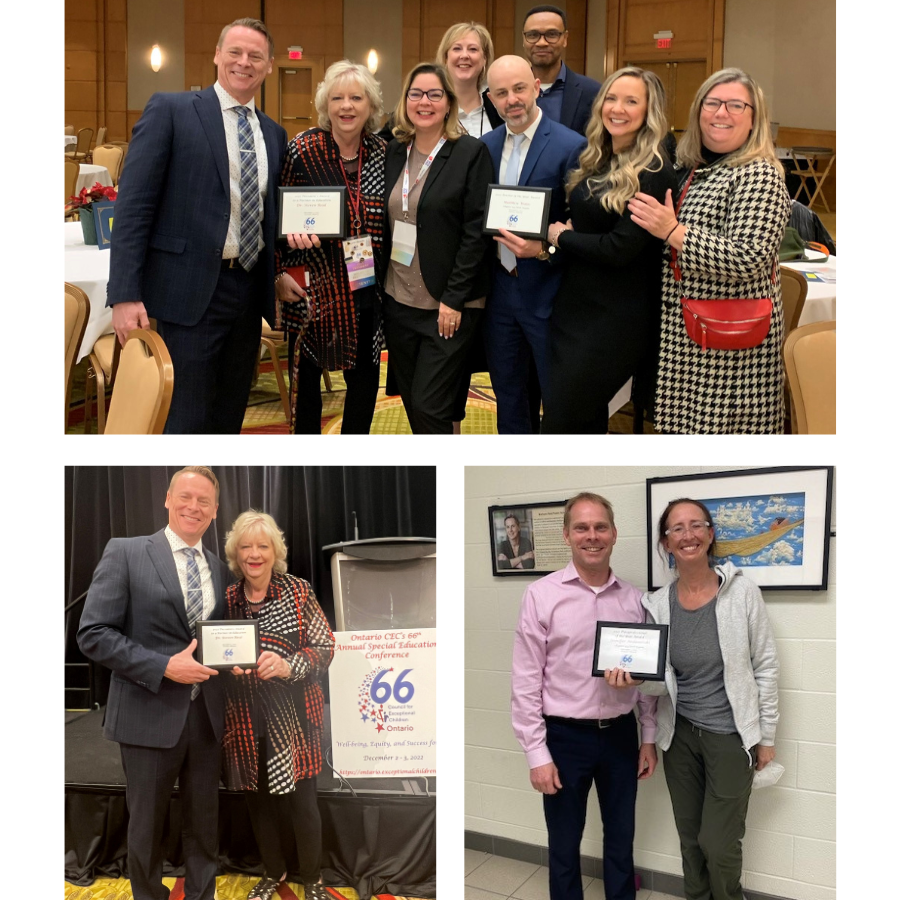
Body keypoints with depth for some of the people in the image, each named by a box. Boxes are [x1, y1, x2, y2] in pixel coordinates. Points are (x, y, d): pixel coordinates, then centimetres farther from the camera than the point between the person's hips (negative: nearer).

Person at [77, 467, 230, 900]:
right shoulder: (125, 553, -6)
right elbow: (93, 633, -12)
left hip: (206, 715, 4)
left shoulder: (219, 568, 9)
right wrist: (164, 666, -19)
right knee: (147, 824, 10)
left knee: (204, 823, 14)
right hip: (150, 714, -4)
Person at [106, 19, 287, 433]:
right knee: (188, 422, -3)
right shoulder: (170, 110, -3)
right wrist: (125, 294, -16)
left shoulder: (274, 134, 13)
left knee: (229, 418, 13)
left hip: (249, 289, 6)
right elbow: (134, 204, -8)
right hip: (191, 290, -5)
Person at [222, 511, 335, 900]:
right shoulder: (226, 599, 4)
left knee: (301, 799, 1)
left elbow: (325, 646, -6)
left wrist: (289, 666, -22)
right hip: (245, 719, 3)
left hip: (292, 717, -3)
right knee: (257, 798, 12)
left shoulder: (298, 592, -4)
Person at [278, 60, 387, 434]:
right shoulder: (302, 149, -7)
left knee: (365, 375, 10)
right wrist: (279, 273, -8)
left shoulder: (383, 152, 3)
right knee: (307, 373, 8)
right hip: (314, 287, -3)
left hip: (366, 288, 3)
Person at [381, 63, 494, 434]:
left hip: (448, 305, -6)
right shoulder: (394, 152, 8)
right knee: (411, 400, 12)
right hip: (398, 300, 6)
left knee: (428, 406, -6)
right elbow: (384, 223, 12)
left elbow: (476, 232, -12)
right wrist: (380, 285, 5)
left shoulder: (471, 153, -8)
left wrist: (453, 299, -15)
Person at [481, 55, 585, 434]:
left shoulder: (571, 146, -13)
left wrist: (543, 249, -27)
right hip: (500, 287, 6)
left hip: (546, 293, -6)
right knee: (507, 395, 18)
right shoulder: (486, 145, 6)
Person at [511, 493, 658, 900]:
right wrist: (537, 753, -12)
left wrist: (649, 736, 8)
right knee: (565, 844, 11)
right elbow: (526, 681, -10)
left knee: (621, 839, 17)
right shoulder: (541, 595, -11)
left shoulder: (633, 599, 1)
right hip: (565, 737, -3)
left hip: (621, 734, 4)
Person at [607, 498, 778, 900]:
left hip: (731, 736, -3)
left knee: (718, 845, 1)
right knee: (690, 838, 15)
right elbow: (663, 681, 0)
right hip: (680, 735, 3)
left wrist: (767, 736, -2)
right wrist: (634, 679, -23)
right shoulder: (657, 604, -3)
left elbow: (765, 666, -5)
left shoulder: (741, 591, -12)